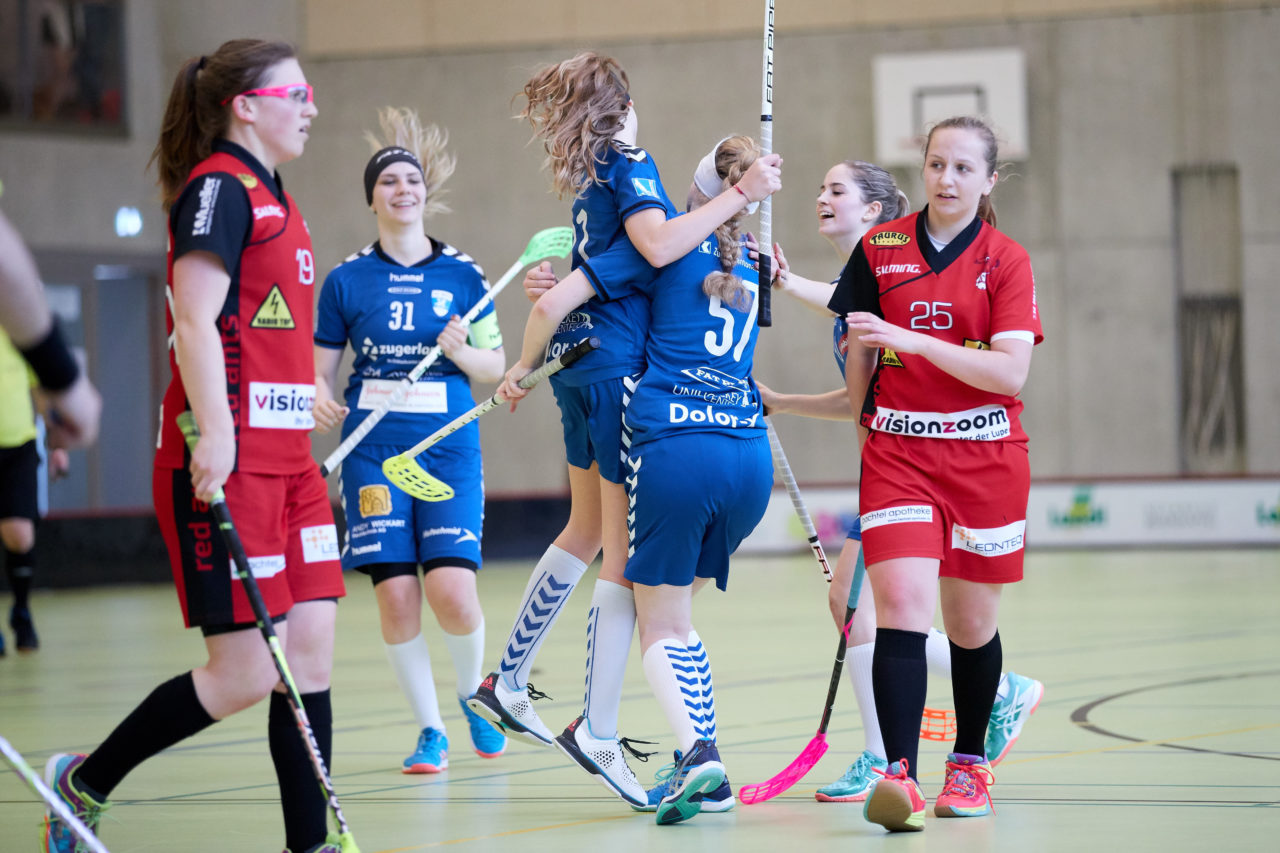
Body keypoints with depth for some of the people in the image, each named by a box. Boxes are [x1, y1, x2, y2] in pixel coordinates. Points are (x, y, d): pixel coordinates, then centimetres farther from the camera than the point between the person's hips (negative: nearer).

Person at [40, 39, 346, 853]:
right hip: (226, 463, -9)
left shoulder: (274, 200, 19)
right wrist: (213, 432, -27)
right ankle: (84, 783, 9)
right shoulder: (218, 187, -9)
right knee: (246, 672, -7)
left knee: (311, 656, 3)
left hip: (288, 462, 9)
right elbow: (196, 321, -19)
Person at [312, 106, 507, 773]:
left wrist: (461, 351, -10)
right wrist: (319, 399, -15)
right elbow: (319, 367, 7)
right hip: (372, 449, 0)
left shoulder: (463, 276, 5)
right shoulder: (347, 280, 3)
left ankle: (473, 698, 17)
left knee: (452, 592, -13)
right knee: (396, 596, -6)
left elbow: (495, 367, 10)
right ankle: (429, 730, 10)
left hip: (450, 449, 0)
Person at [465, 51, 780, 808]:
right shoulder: (629, 163, -10)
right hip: (621, 367, -10)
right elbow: (658, 246, -26)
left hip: (583, 363, 10)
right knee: (630, 548, -8)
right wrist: (741, 194, -24)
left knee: (589, 529, 23)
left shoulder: (590, 178, 16)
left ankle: (509, 683, 30)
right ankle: (599, 731, -10)